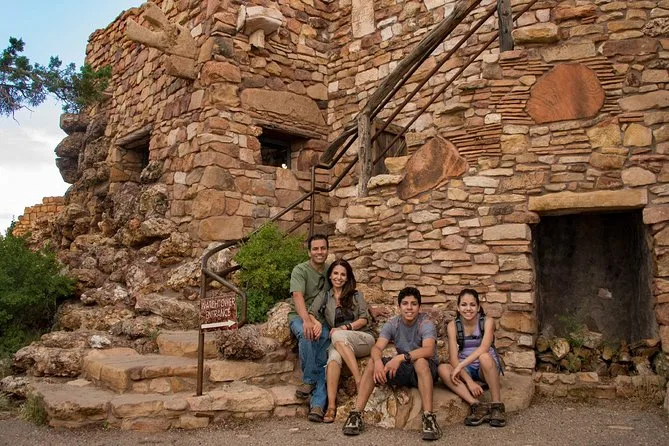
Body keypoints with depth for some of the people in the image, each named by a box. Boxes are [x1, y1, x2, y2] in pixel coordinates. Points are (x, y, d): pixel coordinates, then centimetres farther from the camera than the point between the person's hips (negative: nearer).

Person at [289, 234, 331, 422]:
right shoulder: (300, 270, -5)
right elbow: (298, 296, -21)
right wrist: (307, 320, -37)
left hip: (321, 319, 3)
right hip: (299, 316, -3)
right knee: (306, 334, -37)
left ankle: (317, 405, -28)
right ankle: (308, 380, -19)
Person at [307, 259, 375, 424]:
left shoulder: (356, 295, 14)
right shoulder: (324, 297, 16)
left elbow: (364, 319, 4)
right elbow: (311, 314, 1)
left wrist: (346, 327, -13)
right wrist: (316, 323, -22)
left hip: (363, 338, -1)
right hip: (339, 342, 1)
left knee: (338, 336, -35)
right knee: (333, 356, -35)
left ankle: (359, 381, -38)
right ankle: (331, 406, -43)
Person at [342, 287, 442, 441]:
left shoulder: (426, 324, -16)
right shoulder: (392, 324, -4)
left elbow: (429, 350, -34)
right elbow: (377, 348, -17)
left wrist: (401, 357, -48)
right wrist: (378, 361, -41)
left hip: (426, 370, -4)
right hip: (402, 370, 4)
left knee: (420, 361, -37)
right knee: (372, 363, -19)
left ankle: (429, 417, -39)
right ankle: (356, 414, -22)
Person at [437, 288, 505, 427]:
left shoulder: (487, 322, -11)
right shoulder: (453, 325, -7)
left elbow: (483, 348, -29)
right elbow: (453, 357, -16)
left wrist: (460, 365, -37)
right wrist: (469, 381, -28)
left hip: (486, 368, -2)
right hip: (465, 369, 2)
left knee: (484, 357, -36)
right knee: (442, 369, -28)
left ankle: (497, 405, -25)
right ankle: (478, 406, -32)